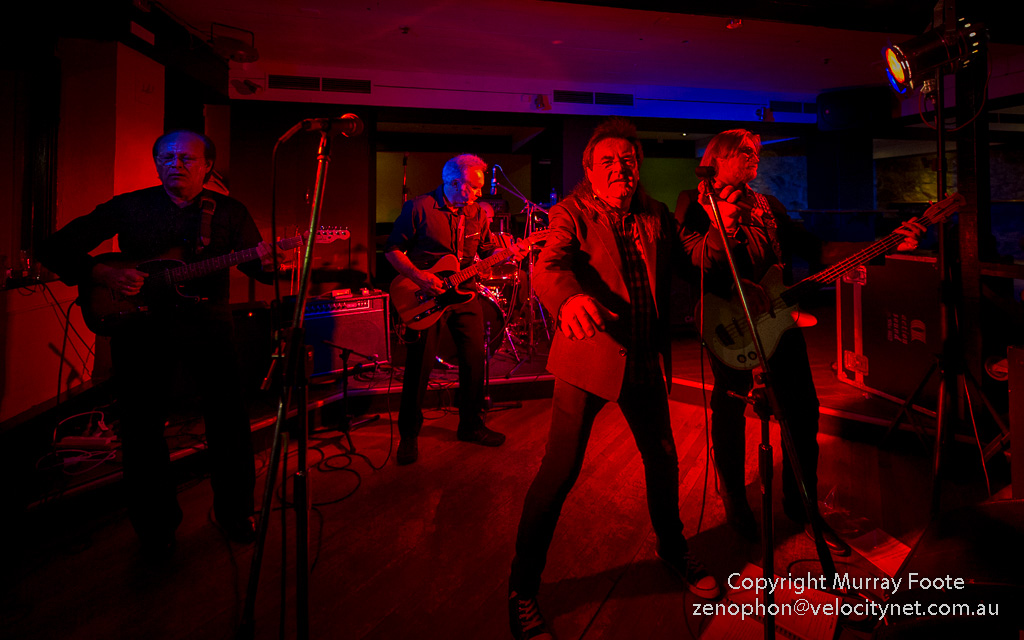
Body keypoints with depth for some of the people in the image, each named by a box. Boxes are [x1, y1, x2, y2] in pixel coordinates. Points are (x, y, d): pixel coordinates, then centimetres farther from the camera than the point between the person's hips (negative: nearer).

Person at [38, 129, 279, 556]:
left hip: (206, 326, 0)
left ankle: (235, 512, 19)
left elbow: (257, 267, 1)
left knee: (230, 423, -3)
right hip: (140, 328, 1)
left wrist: (268, 262, -24)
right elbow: (56, 248, 6)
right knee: (142, 428, 2)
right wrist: (104, 273, -12)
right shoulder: (128, 207, 5)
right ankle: (156, 524, 23)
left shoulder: (229, 212, 5)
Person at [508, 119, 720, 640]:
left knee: (663, 458, 17)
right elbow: (548, 265, -25)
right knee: (559, 474, -4)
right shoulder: (572, 212, -6)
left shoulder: (657, 216, 9)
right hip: (588, 358, -5)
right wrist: (570, 298, -47)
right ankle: (522, 589, 16)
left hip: (645, 359, 5)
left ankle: (673, 548, 46)